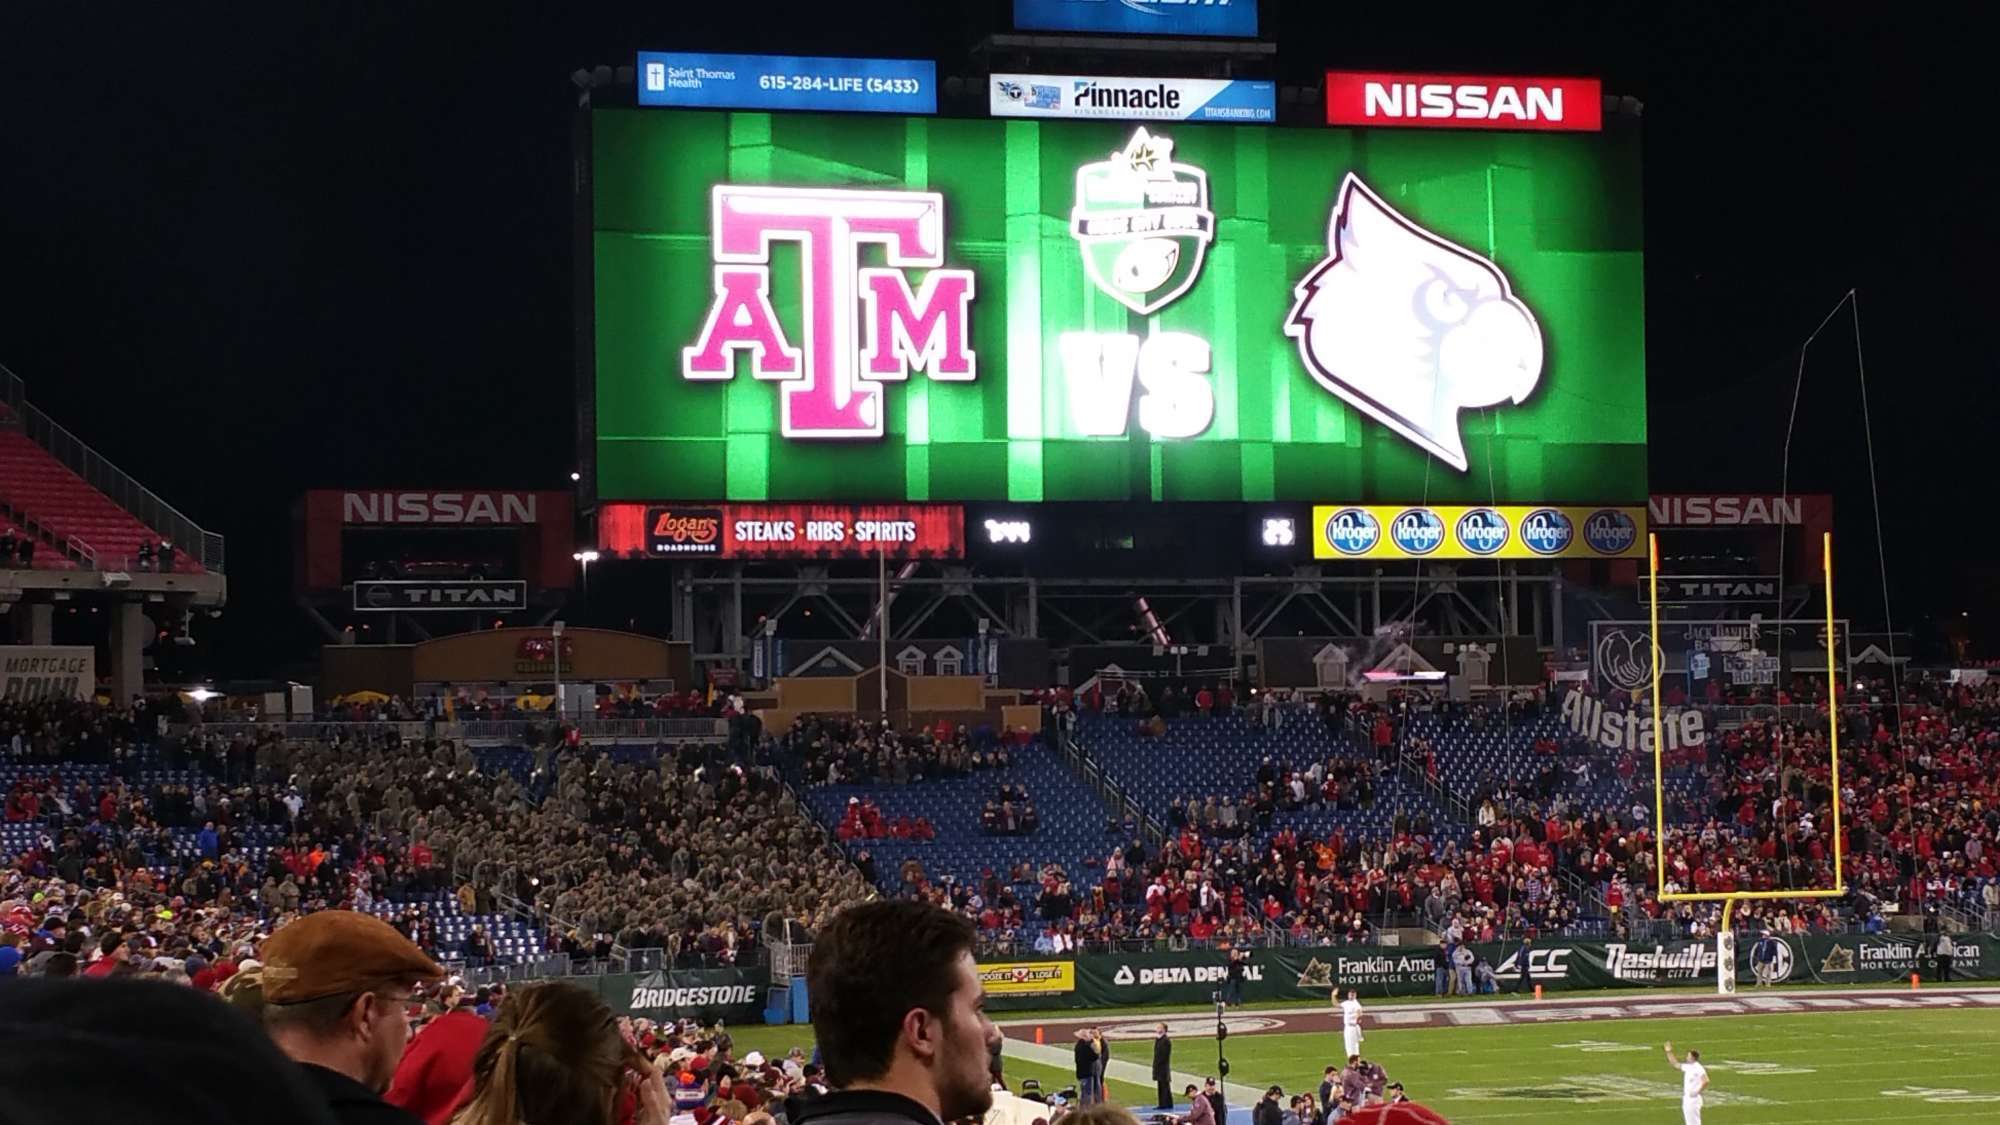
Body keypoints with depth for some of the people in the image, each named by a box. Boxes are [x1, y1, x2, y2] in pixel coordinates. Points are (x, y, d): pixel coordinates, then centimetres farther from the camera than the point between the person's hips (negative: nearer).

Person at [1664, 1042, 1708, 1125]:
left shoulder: (1699, 1068, -15)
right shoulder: (1688, 1067, 12)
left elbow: (1706, 1081, -25)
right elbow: (1675, 1064, 25)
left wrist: (1697, 1092, -21)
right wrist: (1669, 1052, 22)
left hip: (1694, 1099, -9)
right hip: (1686, 1099, 9)